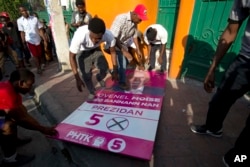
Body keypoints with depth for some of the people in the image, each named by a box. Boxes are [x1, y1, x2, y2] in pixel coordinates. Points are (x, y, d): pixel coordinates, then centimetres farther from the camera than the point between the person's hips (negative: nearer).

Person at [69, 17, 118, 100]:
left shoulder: (109, 35, -36)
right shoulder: (79, 35, -44)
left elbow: (113, 51, -15)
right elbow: (72, 57, -30)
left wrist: (115, 70, -13)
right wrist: (77, 78, -31)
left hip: (96, 49, 2)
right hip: (83, 51, -2)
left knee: (104, 68, -12)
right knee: (86, 75, -7)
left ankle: (99, 78, 25)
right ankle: (92, 92, 22)